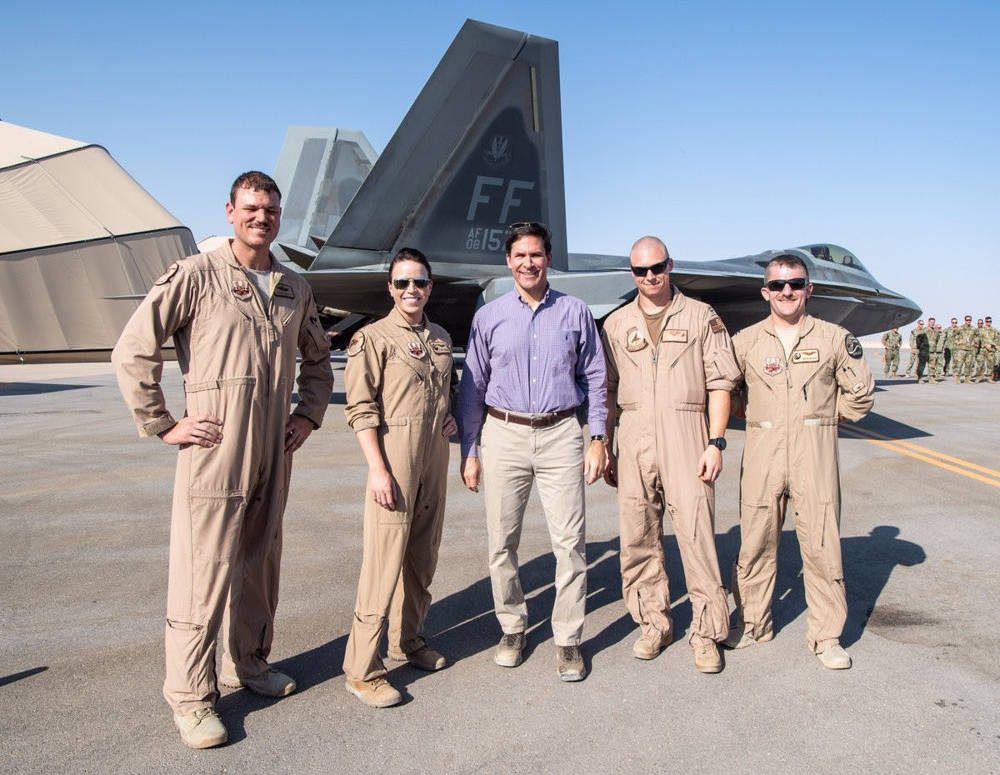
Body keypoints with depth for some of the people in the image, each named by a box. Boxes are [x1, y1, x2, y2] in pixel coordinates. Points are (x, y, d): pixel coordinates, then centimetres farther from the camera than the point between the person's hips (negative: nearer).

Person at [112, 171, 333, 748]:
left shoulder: (296, 288, 11)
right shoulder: (196, 276, -5)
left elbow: (318, 359, 25)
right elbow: (132, 352, -7)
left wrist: (309, 415, 12)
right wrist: (162, 425, -8)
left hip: (274, 453, 6)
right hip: (215, 450, -5)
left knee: (261, 560, 15)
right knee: (205, 568, -1)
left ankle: (249, 662, 33)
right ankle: (192, 694, 13)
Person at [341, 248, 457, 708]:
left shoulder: (441, 339, 13)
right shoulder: (373, 338, -7)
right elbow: (360, 410, -11)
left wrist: (449, 417, 7)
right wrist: (379, 470, -17)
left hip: (435, 457, 7)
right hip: (394, 457, -7)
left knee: (423, 558, 15)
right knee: (384, 561, -6)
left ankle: (408, 641, 32)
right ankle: (362, 669, 5)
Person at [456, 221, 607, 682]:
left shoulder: (575, 313, 7)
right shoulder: (488, 317, 7)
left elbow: (594, 379, 10)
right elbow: (473, 387, 8)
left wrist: (598, 439, 3)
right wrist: (469, 451, 4)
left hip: (560, 436, 0)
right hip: (503, 436, 1)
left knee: (570, 541, -1)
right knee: (501, 543, 7)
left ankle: (568, 639, 13)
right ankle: (512, 629, 25)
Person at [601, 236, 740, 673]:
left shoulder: (701, 317, 6)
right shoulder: (616, 323, 13)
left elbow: (720, 384, 3)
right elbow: (607, 392, 13)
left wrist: (716, 443, -6)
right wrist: (604, 449, 9)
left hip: (685, 435, -2)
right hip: (633, 440, 3)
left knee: (697, 534, -4)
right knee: (638, 539, 6)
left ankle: (706, 633, 9)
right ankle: (653, 624, 21)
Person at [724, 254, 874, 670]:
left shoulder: (835, 338, 6)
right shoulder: (745, 341, 6)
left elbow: (860, 396, 13)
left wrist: (818, 416, 9)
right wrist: (757, 415, 11)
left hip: (815, 455, -1)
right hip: (762, 452, 1)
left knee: (822, 545, 1)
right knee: (755, 542, 7)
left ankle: (826, 636, 16)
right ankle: (753, 623, 23)